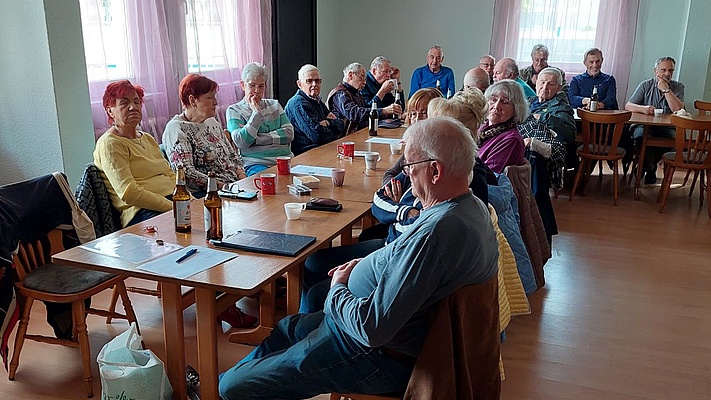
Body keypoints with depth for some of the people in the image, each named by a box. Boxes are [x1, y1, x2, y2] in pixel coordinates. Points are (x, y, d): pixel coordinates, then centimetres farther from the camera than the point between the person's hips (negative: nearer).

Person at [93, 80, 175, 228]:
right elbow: (129, 193, -13)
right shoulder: (109, 144, -2)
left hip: (172, 202, 8)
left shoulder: (147, 138, 25)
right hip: (142, 213, -8)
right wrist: (172, 206, -17)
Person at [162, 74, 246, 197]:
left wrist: (241, 175, 2)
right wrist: (220, 185, -20)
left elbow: (233, 155, 22)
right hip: (201, 193, -8)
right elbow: (185, 173, -16)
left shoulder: (212, 122, 19)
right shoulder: (176, 129, -6)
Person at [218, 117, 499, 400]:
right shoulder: (472, 206, -1)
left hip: (381, 355, -11)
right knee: (287, 327, 30)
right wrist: (369, 264, 4)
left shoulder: (436, 232, -35)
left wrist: (337, 290, -13)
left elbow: (372, 328, -34)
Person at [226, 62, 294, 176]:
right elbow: (241, 142, -9)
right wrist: (256, 112, -6)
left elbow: (289, 133, 6)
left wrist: (259, 139, -6)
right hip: (256, 163, -4)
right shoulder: (234, 110, 7)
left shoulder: (274, 105, 20)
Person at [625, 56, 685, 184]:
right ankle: (651, 169, -9)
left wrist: (666, 89, -9)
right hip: (644, 125, -1)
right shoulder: (646, 85, 9)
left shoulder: (678, 87, 9)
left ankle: (646, 165, -7)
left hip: (667, 127, 1)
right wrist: (643, 108, -21)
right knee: (641, 137, -36)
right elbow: (628, 106, -1)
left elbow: (678, 110, -8)